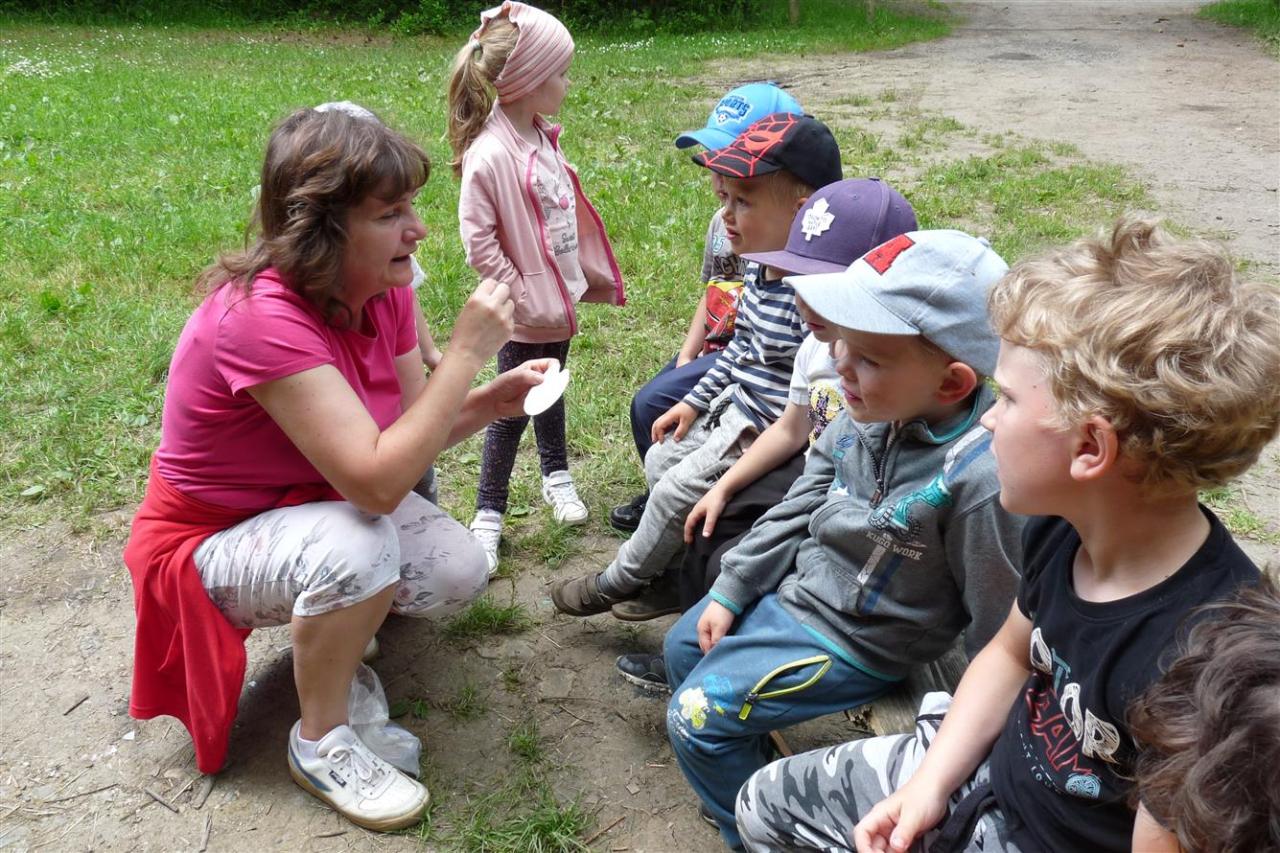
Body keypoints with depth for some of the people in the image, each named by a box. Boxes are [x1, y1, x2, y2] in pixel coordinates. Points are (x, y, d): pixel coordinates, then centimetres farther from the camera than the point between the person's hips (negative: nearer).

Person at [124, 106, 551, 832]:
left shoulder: (384, 289, -10)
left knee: (460, 575, -12)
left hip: (318, 505, 7)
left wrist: (494, 399, -20)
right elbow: (377, 483, -40)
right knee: (358, 548, -36)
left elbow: (409, 433, -3)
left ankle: (334, 618, 20)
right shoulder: (260, 318, -35)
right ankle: (321, 743, -9)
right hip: (207, 542, -7)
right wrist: (466, 352, -36)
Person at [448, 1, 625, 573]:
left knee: (551, 391, 24)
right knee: (513, 409, 4)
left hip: (561, 296, 8)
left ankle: (556, 474, 44)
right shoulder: (488, 155, -24)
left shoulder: (541, 137, 2)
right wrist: (522, 298, -18)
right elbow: (479, 243, -23)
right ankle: (489, 514, 18)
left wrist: (587, 275, 14)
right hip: (526, 312, -7)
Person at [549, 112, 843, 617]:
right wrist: (695, 402, 16)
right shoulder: (761, 269, 1)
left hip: (770, 430, -9)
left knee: (676, 491, -5)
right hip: (734, 408, 10)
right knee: (659, 460, 16)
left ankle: (617, 583, 19)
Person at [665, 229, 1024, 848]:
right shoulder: (867, 415, -13)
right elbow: (799, 507, 2)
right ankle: (747, 761, 44)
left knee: (697, 715, -4)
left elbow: (994, 623, -21)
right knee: (683, 647, 21)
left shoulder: (979, 477, -34)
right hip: (791, 587, 8)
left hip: (854, 641, -7)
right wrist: (730, 591, 5)